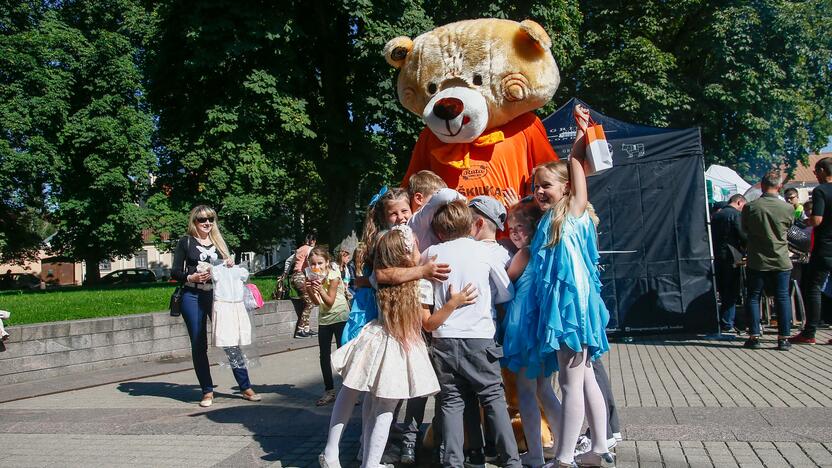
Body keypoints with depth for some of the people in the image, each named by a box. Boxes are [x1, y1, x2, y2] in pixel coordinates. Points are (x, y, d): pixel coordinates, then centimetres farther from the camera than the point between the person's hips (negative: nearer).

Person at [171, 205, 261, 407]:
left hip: (217, 296, 2)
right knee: (199, 345, 3)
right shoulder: (186, 242, 4)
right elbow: (175, 272, 2)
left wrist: (230, 264, -1)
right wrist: (191, 277, -16)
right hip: (193, 297, -2)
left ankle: (245, 387, 4)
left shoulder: (219, 242, 15)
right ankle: (207, 391, 12)